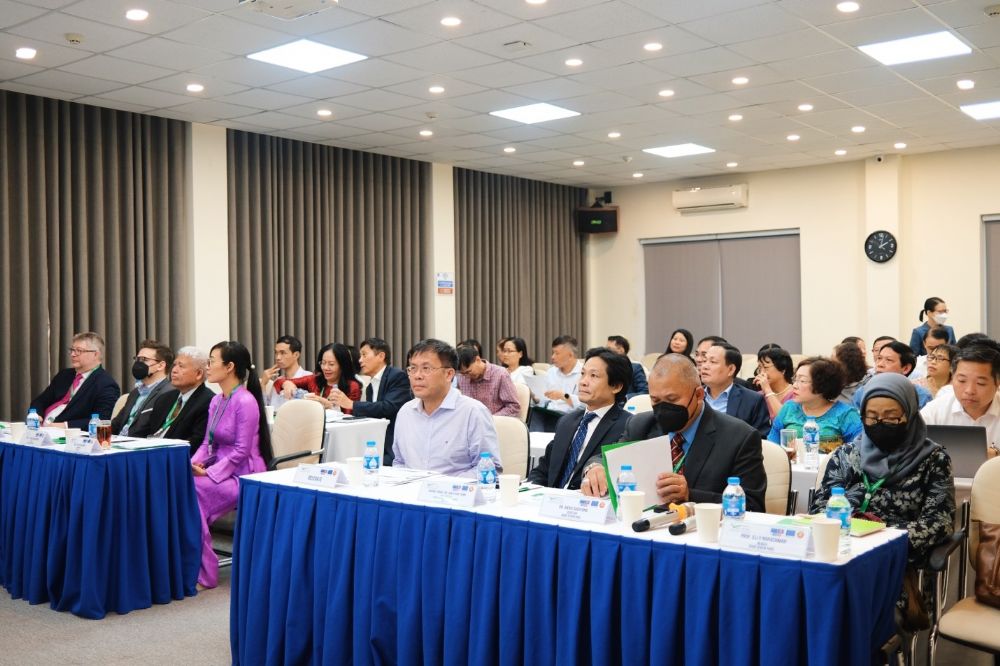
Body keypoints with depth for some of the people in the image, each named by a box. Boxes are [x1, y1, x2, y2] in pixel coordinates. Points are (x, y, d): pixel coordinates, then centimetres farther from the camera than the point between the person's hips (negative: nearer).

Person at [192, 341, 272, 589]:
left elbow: (241, 451, -18)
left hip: (242, 476, -7)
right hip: (220, 470, 8)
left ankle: (203, 573, -15)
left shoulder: (245, 402, -14)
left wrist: (209, 473, -21)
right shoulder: (216, 401, 12)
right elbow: (208, 443, 15)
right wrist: (194, 462, -5)